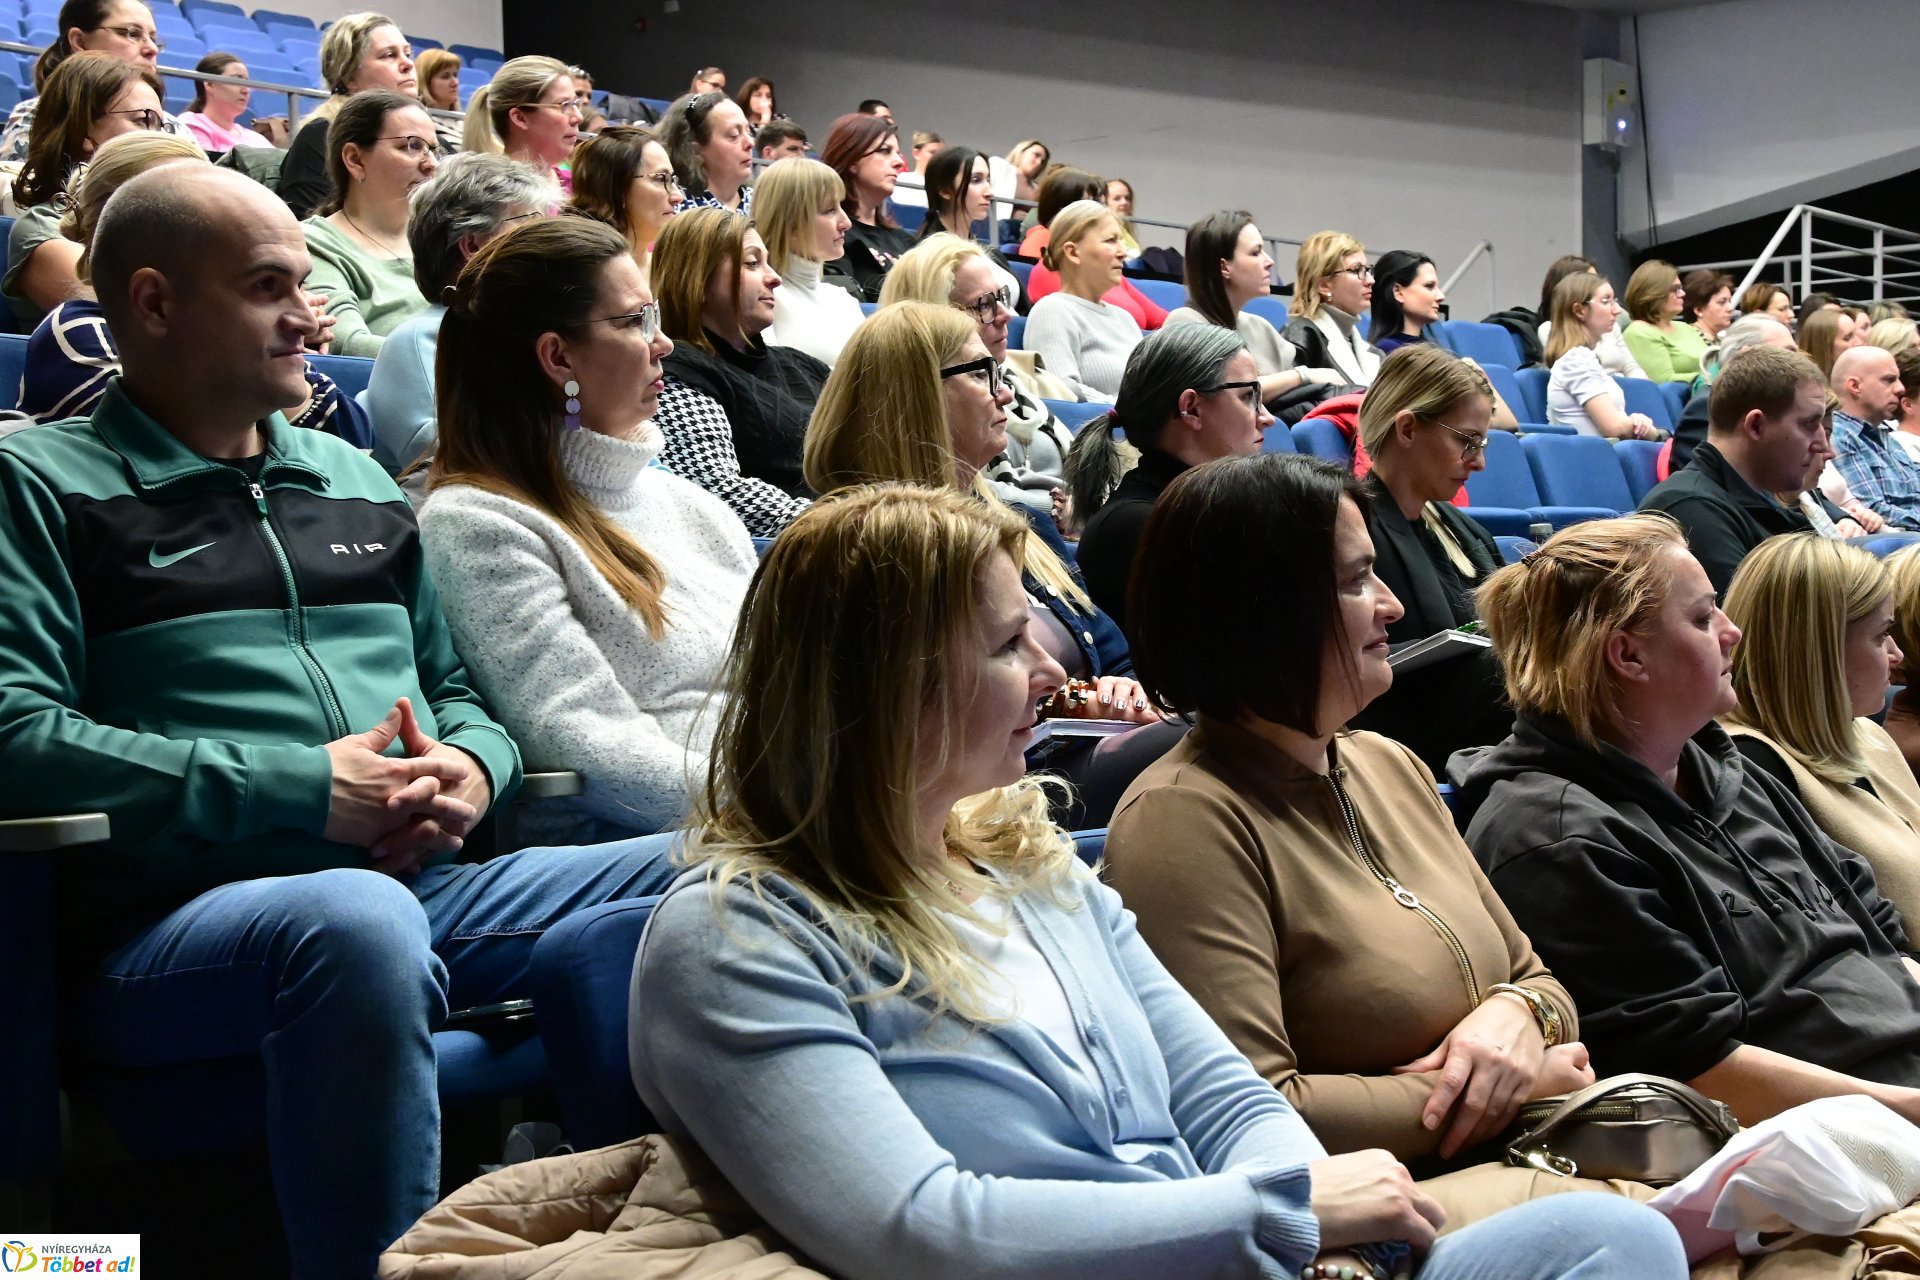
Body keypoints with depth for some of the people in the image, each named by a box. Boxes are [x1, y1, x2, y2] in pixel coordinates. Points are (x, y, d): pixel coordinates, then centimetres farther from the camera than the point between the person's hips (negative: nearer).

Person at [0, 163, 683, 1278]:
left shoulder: (356, 480, 26)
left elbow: (455, 687, 30)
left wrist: (472, 767, 4)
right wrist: (300, 790, -12)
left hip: (423, 888, 6)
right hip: (170, 924, -6)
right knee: (358, 920, -40)